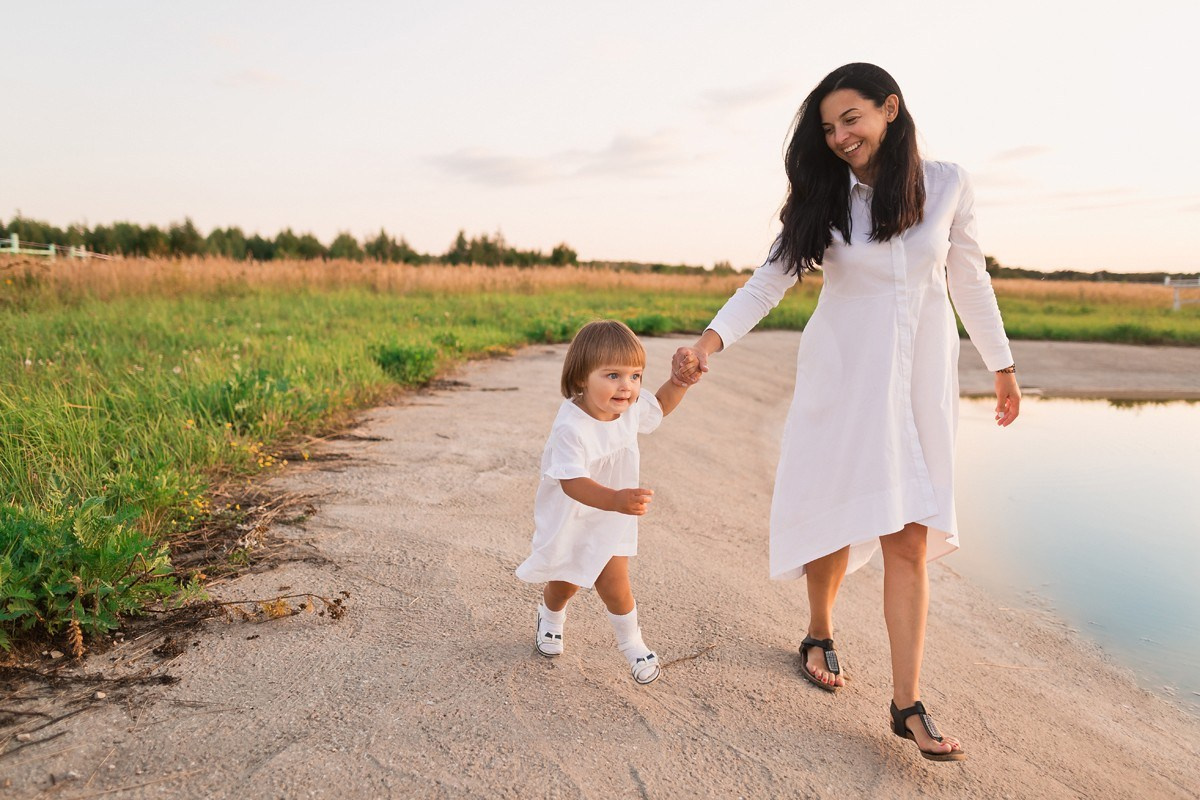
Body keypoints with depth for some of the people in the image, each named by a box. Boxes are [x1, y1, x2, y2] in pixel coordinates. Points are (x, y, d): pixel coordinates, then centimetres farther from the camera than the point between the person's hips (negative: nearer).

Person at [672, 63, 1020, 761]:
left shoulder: (947, 185, 1)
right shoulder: (826, 199, 0)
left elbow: (970, 279, 10)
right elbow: (770, 280, -5)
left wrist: (1003, 367, 16)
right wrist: (710, 341, -21)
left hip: (922, 377, 0)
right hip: (846, 376, 0)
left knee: (909, 537, -3)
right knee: (838, 519, 5)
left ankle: (908, 705, 5)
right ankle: (820, 635, 33)